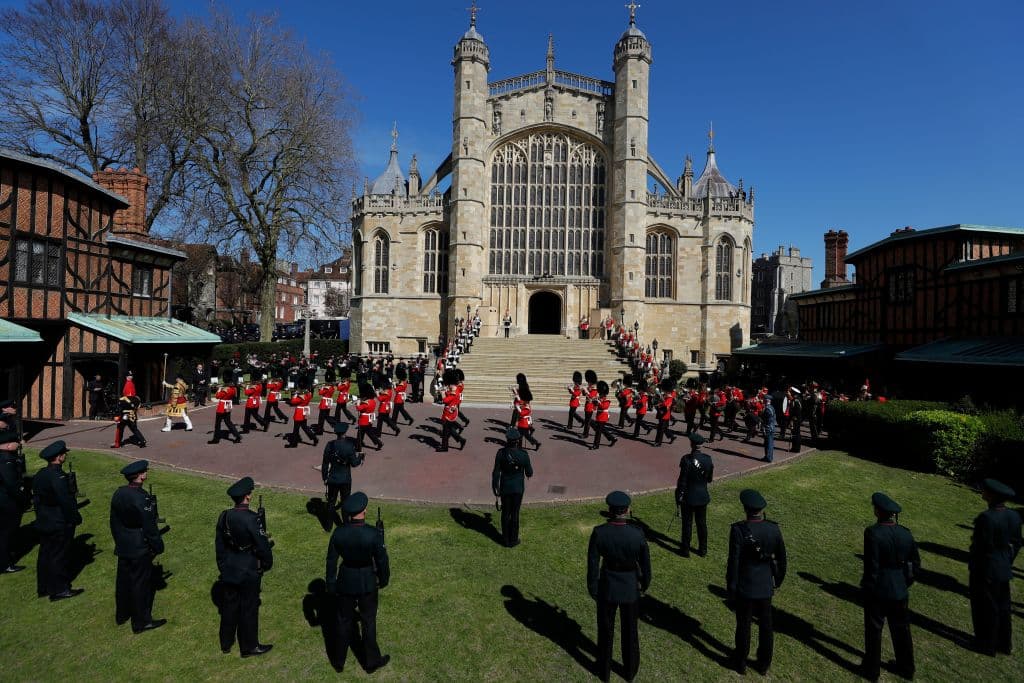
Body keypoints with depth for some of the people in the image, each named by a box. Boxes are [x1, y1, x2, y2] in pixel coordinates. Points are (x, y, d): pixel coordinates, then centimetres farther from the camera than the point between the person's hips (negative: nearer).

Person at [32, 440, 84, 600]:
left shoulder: (39, 475, 5)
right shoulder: (58, 476, -24)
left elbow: (36, 498, 12)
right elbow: (66, 500, -23)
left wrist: (41, 515, 20)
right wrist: (76, 518, -12)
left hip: (43, 523, 9)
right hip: (60, 524, -9)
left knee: (45, 554, 18)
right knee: (58, 556, 1)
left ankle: (43, 587, 29)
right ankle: (59, 590, 10)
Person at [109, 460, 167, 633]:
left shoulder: (118, 493, -3)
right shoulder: (142, 499, -26)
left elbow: (114, 521, 8)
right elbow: (150, 528, -20)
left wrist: (118, 540, 21)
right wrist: (157, 547, -7)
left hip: (123, 547, 8)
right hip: (140, 549, -7)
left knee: (123, 580, 21)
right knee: (141, 584, 6)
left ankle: (122, 614, 40)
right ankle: (141, 622, 18)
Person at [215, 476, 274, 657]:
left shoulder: (224, 516, -7)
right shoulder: (251, 519, -27)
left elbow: (219, 544, 5)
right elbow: (263, 545, -20)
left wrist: (222, 565, 19)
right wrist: (267, 564, -1)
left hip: (229, 570, 6)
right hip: (249, 572, -6)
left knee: (229, 605, 21)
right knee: (249, 608, 9)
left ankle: (226, 643, 38)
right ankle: (249, 647, 24)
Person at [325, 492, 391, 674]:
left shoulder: (338, 533, -17)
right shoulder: (374, 534, -26)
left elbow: (331, 561, -5)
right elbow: (382, 560, -14)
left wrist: (331, 584, 9)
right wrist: (383, 580, 5)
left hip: (345, 581, 2)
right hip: (367, 582, -2)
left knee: (344, 621, 22)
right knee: (368, 621, 17)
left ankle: (339, 660, 40)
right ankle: (372, 661, 34)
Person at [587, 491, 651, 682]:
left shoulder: (598, 532, -26)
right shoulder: (637, 534, -26)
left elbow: (592, 564, -16)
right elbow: (645, 563, -11)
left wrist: (592, 589, 2)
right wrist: (645, 583, 11)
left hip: (607, 586, 0)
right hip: (630, 587, 0)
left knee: (605, 629, 24)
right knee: (629, 630, 25)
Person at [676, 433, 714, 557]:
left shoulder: (686, 459, -22)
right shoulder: (708, 459, -8)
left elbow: (682, 480, -16)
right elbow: (710, 479, 3)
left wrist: (678, 496, -6)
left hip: (688, 497, -4)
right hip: (703, 497, 4)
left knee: (687, 524, 9)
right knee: (702, 523, 17)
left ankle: (685, 550, 20)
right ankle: (703, 549, 28)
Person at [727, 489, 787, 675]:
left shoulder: (738, 530, -25)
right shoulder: (774, 529, -12)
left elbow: (733, 562, -20)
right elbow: (781, 559, 1)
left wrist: (731, 589, -6)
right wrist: (778, 581, 18)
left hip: (744, 588, -3)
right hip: (766, 587, 4)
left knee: (743, 625, 14)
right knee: (765, 626, 20)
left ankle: (741, 662, 32)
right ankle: (764, 664, 36)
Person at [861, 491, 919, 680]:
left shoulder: (873, 533, -23)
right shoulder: (906, 534, -6)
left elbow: (871, 566, -21)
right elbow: (915, 564, 4)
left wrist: (868, 588, -6)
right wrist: (904, 583, 18)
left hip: (878, 591, -5)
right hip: (900, 592, 5)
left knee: (873, 631, 12)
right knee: (901, 630, 23)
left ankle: (872, 670, 27)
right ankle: (906, 668, 40)